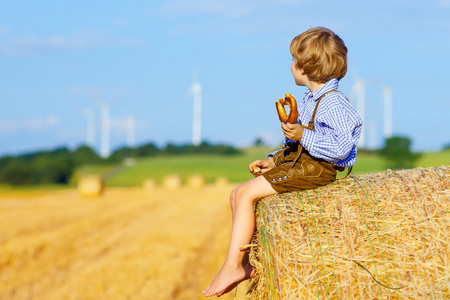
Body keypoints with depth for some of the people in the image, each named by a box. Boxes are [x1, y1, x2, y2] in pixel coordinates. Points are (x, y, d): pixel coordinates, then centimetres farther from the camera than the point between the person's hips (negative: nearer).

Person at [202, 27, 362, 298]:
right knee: (237, 194, 5)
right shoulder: (311, 100, 16)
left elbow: (339, 148, -25)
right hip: (296, 163, 11)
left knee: (246, 193, -19)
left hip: (314, 170, -11)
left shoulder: (334, 103, -16)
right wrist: (274, 160, 15)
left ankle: (232, 266, -15)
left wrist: (302, 135, -28)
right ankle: (248, 261, 4)